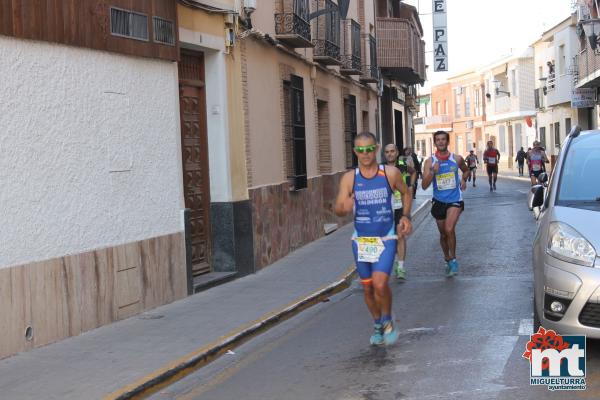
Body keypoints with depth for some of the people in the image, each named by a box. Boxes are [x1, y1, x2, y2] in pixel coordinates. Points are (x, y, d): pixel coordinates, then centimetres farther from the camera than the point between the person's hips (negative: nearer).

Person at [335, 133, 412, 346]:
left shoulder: (391, 173, -6)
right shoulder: (349, 178, -5)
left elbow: (406, 193, 13)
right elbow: (338, 209, -9)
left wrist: (406, 216, -1)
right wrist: (344, 207, -32)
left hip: (385, 239, -2)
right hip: (361, 240, 2)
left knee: (380, 283, -19)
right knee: (368, 287, 11)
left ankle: (388, 322, 8)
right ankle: (378, 325, 35)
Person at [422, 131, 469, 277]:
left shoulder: (457, 159, -2)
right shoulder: (430, 162, -5)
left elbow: (466, 170, 20)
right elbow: (424, 185, -12)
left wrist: (463, 180, 0)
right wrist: (433, 172, -26)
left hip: (455, 200, -2)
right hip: (439, 201, 2)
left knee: (449, 229, -22)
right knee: (443, 234, 14)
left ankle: (453, 259, -4)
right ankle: (447, 260, 36)